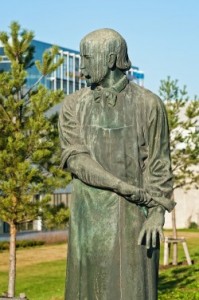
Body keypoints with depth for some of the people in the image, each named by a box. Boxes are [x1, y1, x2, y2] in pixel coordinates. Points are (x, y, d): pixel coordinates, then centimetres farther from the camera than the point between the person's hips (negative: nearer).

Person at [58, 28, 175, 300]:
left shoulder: (149, 104, -2)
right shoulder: (73, 105, 3)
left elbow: (158, 165, -2)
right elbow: (74, 157, -8)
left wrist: (158, 213, -13)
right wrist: (122, 186, -19)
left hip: (135, 212, -2)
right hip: (91, 212, 2)